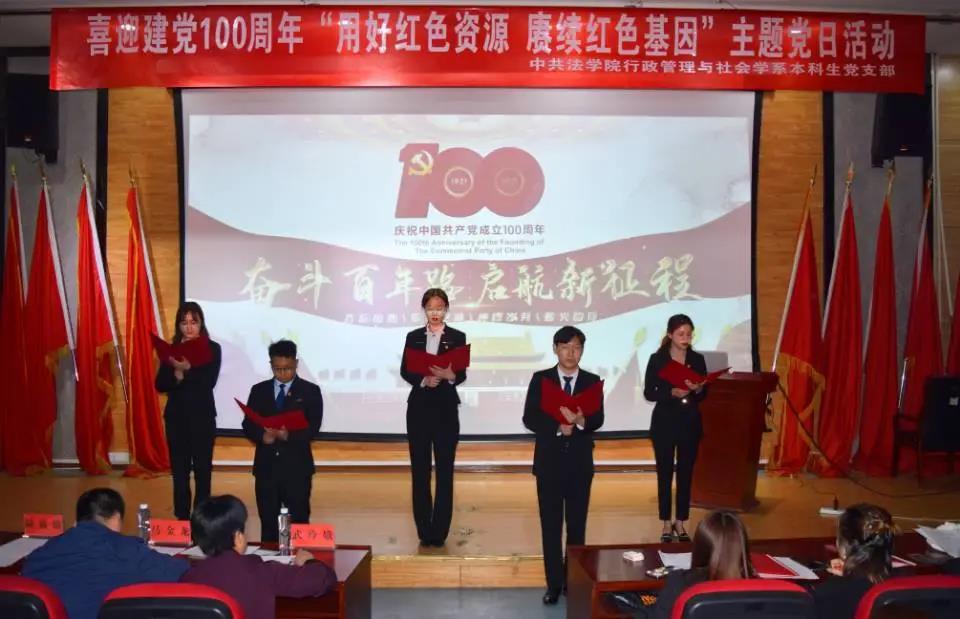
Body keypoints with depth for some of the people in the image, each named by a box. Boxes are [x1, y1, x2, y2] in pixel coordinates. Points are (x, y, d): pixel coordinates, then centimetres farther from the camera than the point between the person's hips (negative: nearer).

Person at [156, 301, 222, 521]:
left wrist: (187, 369, -28)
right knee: (179, 469, 4)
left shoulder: (212, 348, -2)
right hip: (176, 416, 2)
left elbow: (209, 382, -13)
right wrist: (176, 374, -19)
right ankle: (182, 517, 13)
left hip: (203, 417, -2)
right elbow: (160, 385, 0)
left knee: (202, 469, 2)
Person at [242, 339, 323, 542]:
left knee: (298, 522, 1)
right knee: (268, 523, 8)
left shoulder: (310, 391, 2)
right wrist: (262, 436, -16)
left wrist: (289, 435, -24)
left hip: (297, 467, -2)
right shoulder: (259, 390, 10)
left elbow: (313, 428, -7)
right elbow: (248, 425, 5)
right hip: (266, 467, 3)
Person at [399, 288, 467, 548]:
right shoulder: (413, 337, 9)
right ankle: (424, 530, 12)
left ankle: (440, 531, 6)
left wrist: (449, 375, -26)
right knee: (420, 470, 4)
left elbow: (462, 374, -4)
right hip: (419, 407, 2)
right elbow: (405, 371, 1)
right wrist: (424, 380, -17)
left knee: (445, 470, 0)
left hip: (446, 408, -2)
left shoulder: (457, 337, 3)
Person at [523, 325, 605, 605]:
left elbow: (598, 419, -5)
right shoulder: (540, 379, -2)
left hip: (580, 461, 1)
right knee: (551, 526, 5)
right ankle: (554, 584, 13)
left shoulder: (592, 381, 2)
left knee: (577, 525, 9)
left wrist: (580, 421, -26)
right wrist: (557, 427, -20)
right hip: (549, 461, -1)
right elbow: (529, 418, -6)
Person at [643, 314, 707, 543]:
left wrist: (697, 389, -15)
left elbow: (704, 395, 7)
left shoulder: (697, 359, 3)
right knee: (665, 474, 4)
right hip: (664, 423, -2)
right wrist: (672, 393, -21)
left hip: (690, 423, 2)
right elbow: (648, 393, -6)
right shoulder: (657, 359, -6)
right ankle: (667, 524, 14)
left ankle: (681, 523, 17)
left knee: (686, 473, 7)